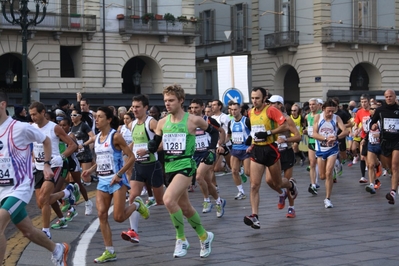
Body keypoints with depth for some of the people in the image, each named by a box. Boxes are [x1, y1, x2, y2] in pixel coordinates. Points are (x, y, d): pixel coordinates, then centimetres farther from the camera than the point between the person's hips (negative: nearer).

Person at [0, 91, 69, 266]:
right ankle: (58, 250, 41)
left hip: (19, 188, -7)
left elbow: (46, 140, 3)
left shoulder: (20, 128, -14)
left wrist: (46, 164, 1)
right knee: (27, 231, 18)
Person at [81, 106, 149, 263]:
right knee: (101, 215, -3)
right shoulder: (97, 138, 9)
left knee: (118, 217, -8)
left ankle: (137, 205, 24)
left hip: (116, 181, -7)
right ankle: (109, 252, 3)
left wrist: (119, 174, -19)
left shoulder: (115, 136, -11)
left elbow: (131, 157, -13)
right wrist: (91, 170, 4)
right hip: (102, 181, 7)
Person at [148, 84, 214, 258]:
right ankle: (204, 236, 37)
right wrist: (148, 148, -14)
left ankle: (181, 239, -10)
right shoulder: (162, 122, 6)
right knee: (185, 207, 16)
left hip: (185, 165, -6)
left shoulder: (193, 120, -7)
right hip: (169, 167, 6)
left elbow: (213, 131, 7)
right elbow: (153, 146, 8)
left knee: (168, 200, -26)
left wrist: (211, 150, -3)